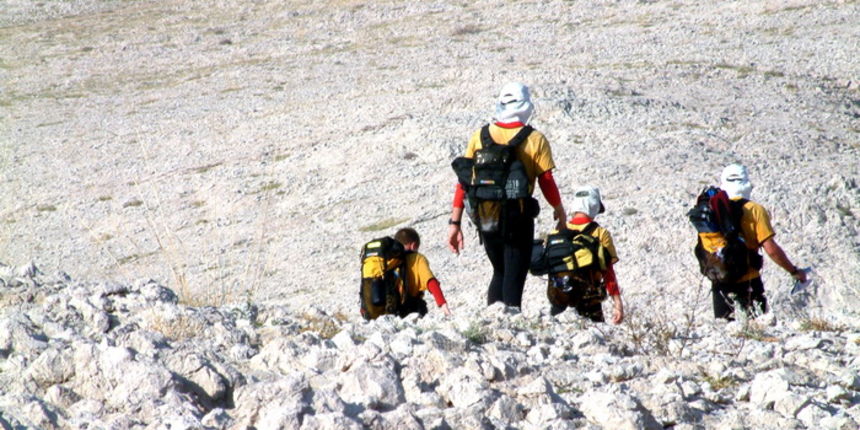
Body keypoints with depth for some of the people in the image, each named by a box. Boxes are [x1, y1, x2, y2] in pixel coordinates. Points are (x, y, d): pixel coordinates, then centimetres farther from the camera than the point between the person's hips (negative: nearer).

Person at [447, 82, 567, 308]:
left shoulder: (480, 136, 0)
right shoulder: (535, 140, -8)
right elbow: (546, 182, -6)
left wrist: (455, 223, 4)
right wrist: (560, 211, 12)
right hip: (518, 218, -3)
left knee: (500, 272, 22)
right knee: (514, 278, 5)